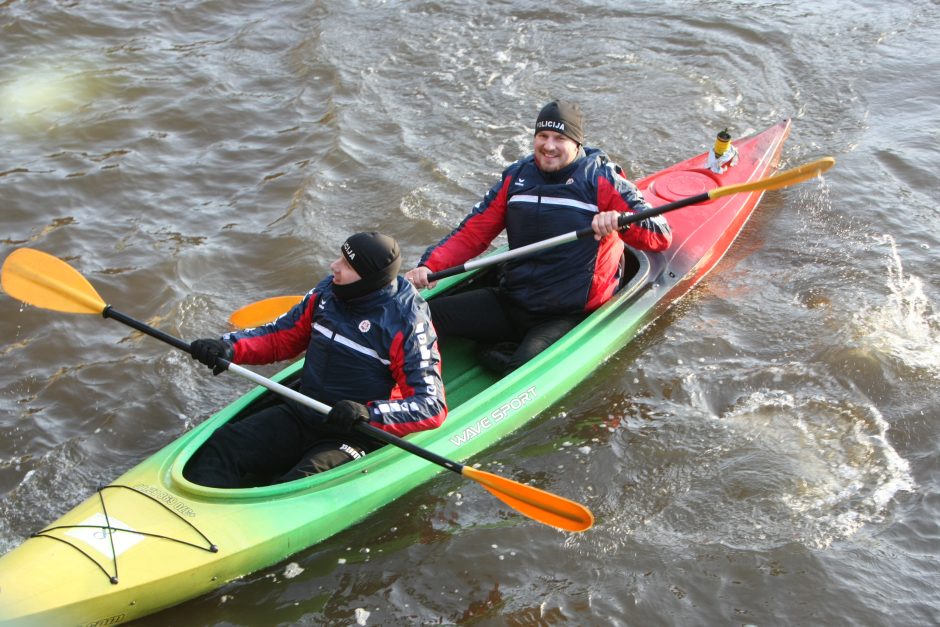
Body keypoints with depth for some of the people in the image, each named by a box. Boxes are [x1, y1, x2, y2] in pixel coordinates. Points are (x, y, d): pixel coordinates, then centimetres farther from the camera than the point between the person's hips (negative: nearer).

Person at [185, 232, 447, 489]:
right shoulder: (328, 292, 4)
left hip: (356, 437, -7)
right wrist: (230, 347, -3)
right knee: (222, 447, -10)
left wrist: (370, 413, -34)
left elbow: (432, 407, -19)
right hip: (301, 413, 7)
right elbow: (281, 336, 16)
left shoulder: (407, 324, -15)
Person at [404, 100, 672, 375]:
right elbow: (471, 233, 9)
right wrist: (430, 265, -8)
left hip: (567, 317, -5)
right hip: (508, 303, 5)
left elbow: (662, 236, -11)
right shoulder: (516, 177, 8)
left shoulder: (602, 180, -6)